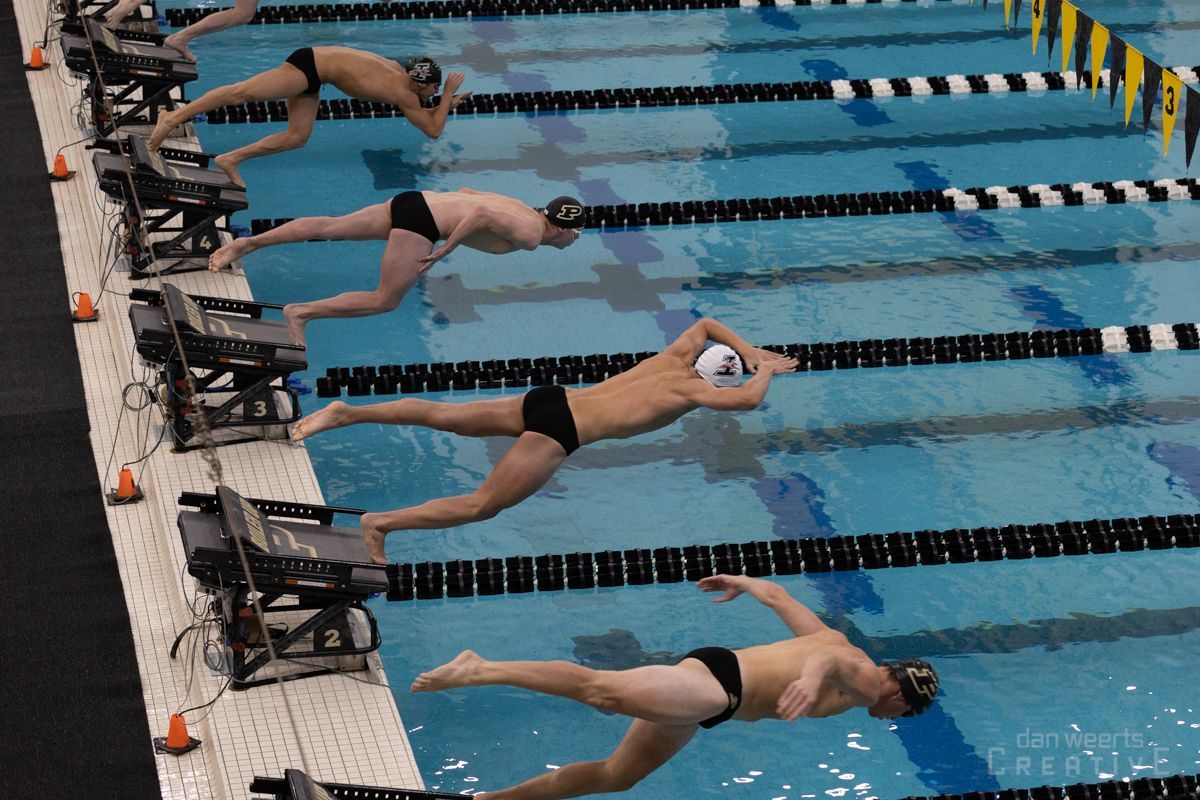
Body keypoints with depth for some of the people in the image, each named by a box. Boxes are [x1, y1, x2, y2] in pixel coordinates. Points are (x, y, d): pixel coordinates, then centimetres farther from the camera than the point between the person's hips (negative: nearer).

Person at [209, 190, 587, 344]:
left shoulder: (521, 209, 19)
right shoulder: (529, 236, -10)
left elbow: (465, 191, 27)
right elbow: (481, 213, -26)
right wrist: (445, 250, -18)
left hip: (415, 199, 9)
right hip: (422, 221, -9)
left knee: (328, 227, 10)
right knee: (385, 300, -4)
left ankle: (247, 243, 12)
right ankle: (301, 312, -9)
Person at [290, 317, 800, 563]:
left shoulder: (676, 359, 15)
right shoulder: (690, 389, -7)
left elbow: (705, 324, 36)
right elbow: (747, 400, -21)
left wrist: (749, 352, 28)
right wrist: (764, 371, 0)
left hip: (550, 399, 8)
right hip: (559, 432, -8)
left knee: (443, 415, 9)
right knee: (482, 505, -9)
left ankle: (345, 414, 4)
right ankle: (383, 522, -20)